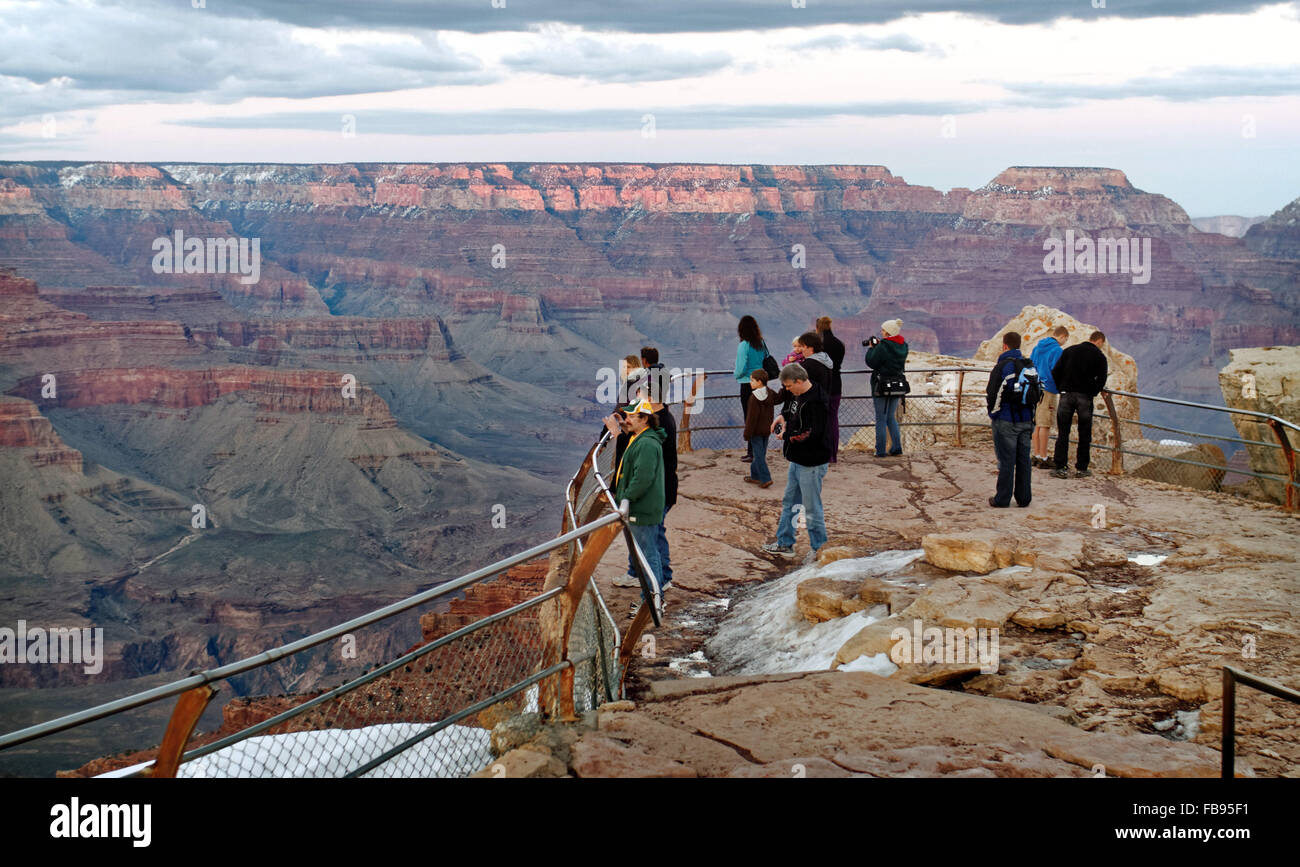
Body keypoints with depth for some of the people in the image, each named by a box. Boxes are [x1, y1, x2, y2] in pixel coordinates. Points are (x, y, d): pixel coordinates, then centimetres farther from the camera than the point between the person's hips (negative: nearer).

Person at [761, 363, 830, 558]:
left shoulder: (815, 402, -24)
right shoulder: (798, 394, 6)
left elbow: (812, 434, -29)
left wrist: (786, 435, -16)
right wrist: (784, 416, 6)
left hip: (812, 464, -10)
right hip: (797, 460, 10)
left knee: (811, 509, 0)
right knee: (789, 502, 19)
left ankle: (819, 549, 12)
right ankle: (785, 544, 30)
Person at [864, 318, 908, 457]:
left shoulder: (883, 347, -17)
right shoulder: (903, 346, 5)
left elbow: (871, 363, -12)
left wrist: (871, 348, 3)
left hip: (882, 386, -7)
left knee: (881, 419, 2)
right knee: (891, 417, 18)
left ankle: (880, 450, 4)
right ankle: (897, 447, 13)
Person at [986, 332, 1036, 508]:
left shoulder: (1001, 366, -12)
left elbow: (992, 393, -12)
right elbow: (1036, 392, 13)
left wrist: (993, 411, 5)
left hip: (1006, 420, -5)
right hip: (1026, 419, 5)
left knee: (1006, 460, -2)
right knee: (1024, 459, 9)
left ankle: (1002, 499, 3)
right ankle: (1024, 498, 14)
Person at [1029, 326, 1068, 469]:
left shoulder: (1037, 347, 12)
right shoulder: (1057, 351, -11)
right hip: (1048, 390, -8)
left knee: (1037, 424, 13)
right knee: (1045, 425, -4)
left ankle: (1037, 455, 17)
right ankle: (1043, 459, -2)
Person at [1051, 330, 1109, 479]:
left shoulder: (1069, 351, 10)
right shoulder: (1099, 356, 1)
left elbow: (1055, 372, 5)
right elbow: (1101, 380, -6)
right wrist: (1092, 393, 10)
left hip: (1066, 395, 2)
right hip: (1085, 397, -2)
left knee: (1062, 433, 4)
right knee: (1084, 435, 9)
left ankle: (1060, 468, 0)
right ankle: (1081, 469, 11)